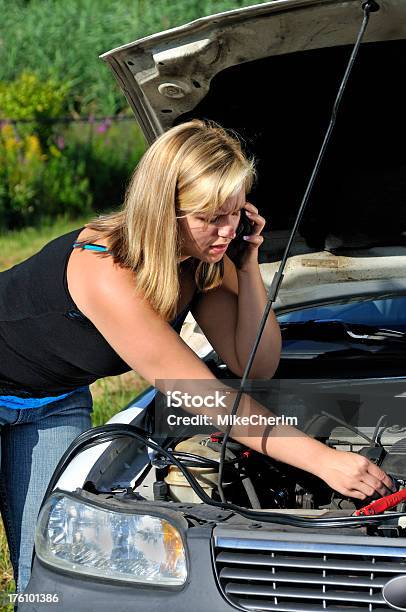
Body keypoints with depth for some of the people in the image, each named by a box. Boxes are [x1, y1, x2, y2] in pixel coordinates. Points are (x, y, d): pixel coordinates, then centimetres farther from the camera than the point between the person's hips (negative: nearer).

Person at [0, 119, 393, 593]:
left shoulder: (206, 263, -15)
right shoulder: (107, 273, -39)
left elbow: (254, 367, -12)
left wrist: (248, 266, -25)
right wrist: (323, 461, -40)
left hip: (56, 402, 6)